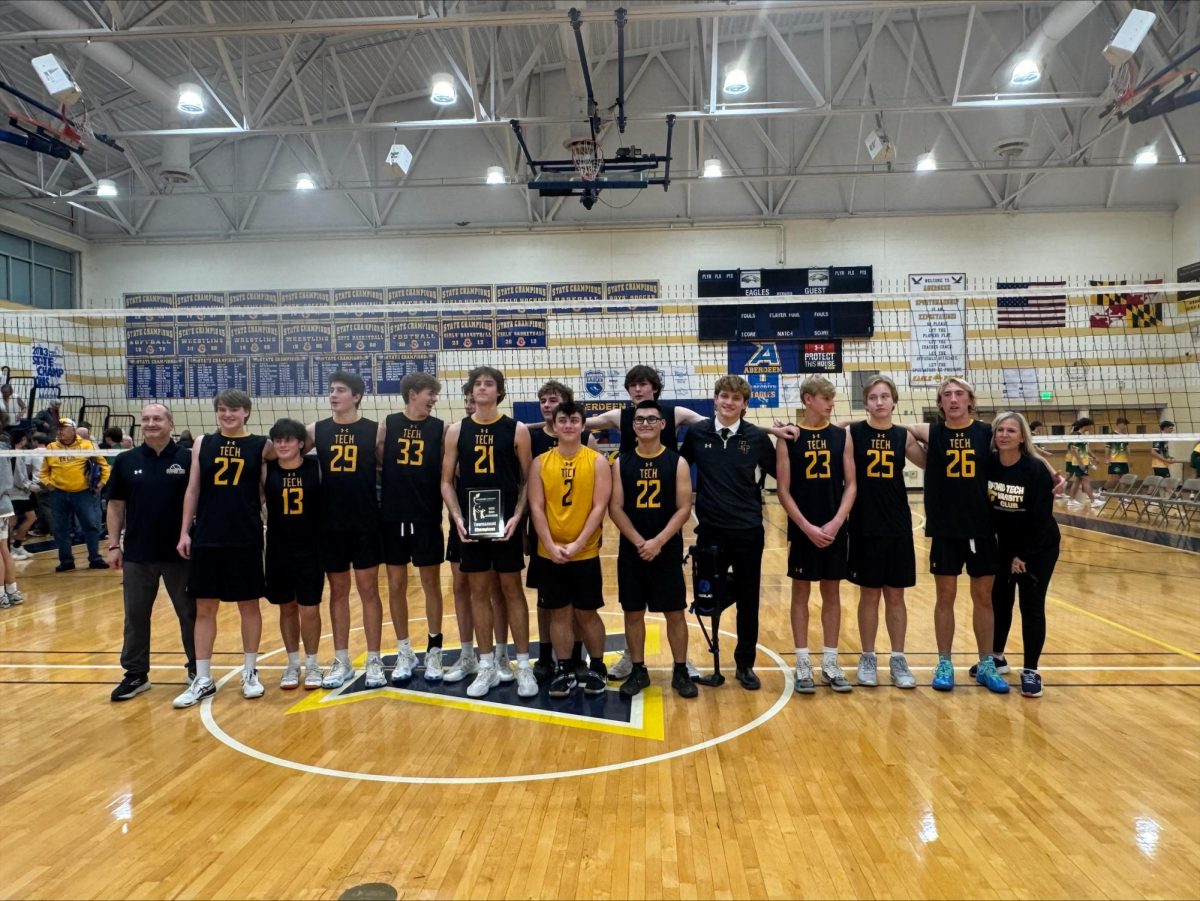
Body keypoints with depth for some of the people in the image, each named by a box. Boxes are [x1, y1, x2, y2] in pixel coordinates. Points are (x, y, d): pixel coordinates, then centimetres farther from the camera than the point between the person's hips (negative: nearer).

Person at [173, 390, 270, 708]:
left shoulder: (261, 445, 1)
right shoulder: (203, 444, 6)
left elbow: (266, 490, 5)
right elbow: (192, 490, 7)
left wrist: (266, 523, -2)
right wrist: (185, 531, 3)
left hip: (246, 538, -2)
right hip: (207, 537, 2)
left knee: (249, 604, 7)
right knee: (204, 607, 7)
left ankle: (250, 673, 21)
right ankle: (203, 680, 16)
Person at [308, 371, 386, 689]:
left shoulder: (375, 430, -2)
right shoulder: (316, 430, 4)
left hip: (366, 523, -2)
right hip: (330, 523, 2)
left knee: (369, 589, 4)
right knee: (338, 591, 11)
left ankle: (374, 661, 14)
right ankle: (342, 662, 21)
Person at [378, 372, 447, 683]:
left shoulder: (440, 428, -1)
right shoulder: (387, 425, 0)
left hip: (427, 518, -1)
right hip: (393, 517, 1)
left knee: (431, 584, 7)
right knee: (396, 586, 9)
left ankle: (434, 651, 20)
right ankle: (405, 653, 23)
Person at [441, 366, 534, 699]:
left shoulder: (517, 430, -2)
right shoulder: (457, 431, 4)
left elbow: (527, 480, 0)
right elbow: (447, 481, 5)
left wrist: (517, 516, -13)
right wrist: (457, 517, -8)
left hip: (505, 522, -2)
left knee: (512, 590, 5)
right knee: (479, 592, 9)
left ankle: (523, 665, 15)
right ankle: (487, 666, 20)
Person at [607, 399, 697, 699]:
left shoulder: (677, 462, -1)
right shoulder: (621, 463, 2)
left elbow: (684, 508, -6)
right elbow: (615, 508, -3)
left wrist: (658, 542, -16)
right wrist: (639, 542, -14)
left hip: (668, 551, -1)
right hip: (631, 551, 1)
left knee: (675, 613, 6)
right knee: (633, 613, 8)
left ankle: (680, 671, 20)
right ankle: (637, 671, 22)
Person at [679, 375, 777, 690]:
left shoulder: (757, 437, -3)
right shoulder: (696, 432, -1)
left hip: (748, 531, 0)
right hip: (709, 529, 0)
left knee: (748, 601, 9)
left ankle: (745, 665, 25)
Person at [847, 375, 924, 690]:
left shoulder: (904, 436, 4)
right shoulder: (852, 433, -4)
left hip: (898, 525, 2)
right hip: (864, 525, -2)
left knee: (895, 596, 9)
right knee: (869, 595, 7)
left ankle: (898, 659, 21)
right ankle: (867, 658, 21)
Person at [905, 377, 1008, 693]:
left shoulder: (988, 433, 0)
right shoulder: (931, 432, -1)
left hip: (982, 528, 1)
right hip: (944, 529, -1)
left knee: (983, 597, 9)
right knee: (945, 596, 6)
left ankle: (986, 665, 22)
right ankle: (944, 664, 18)